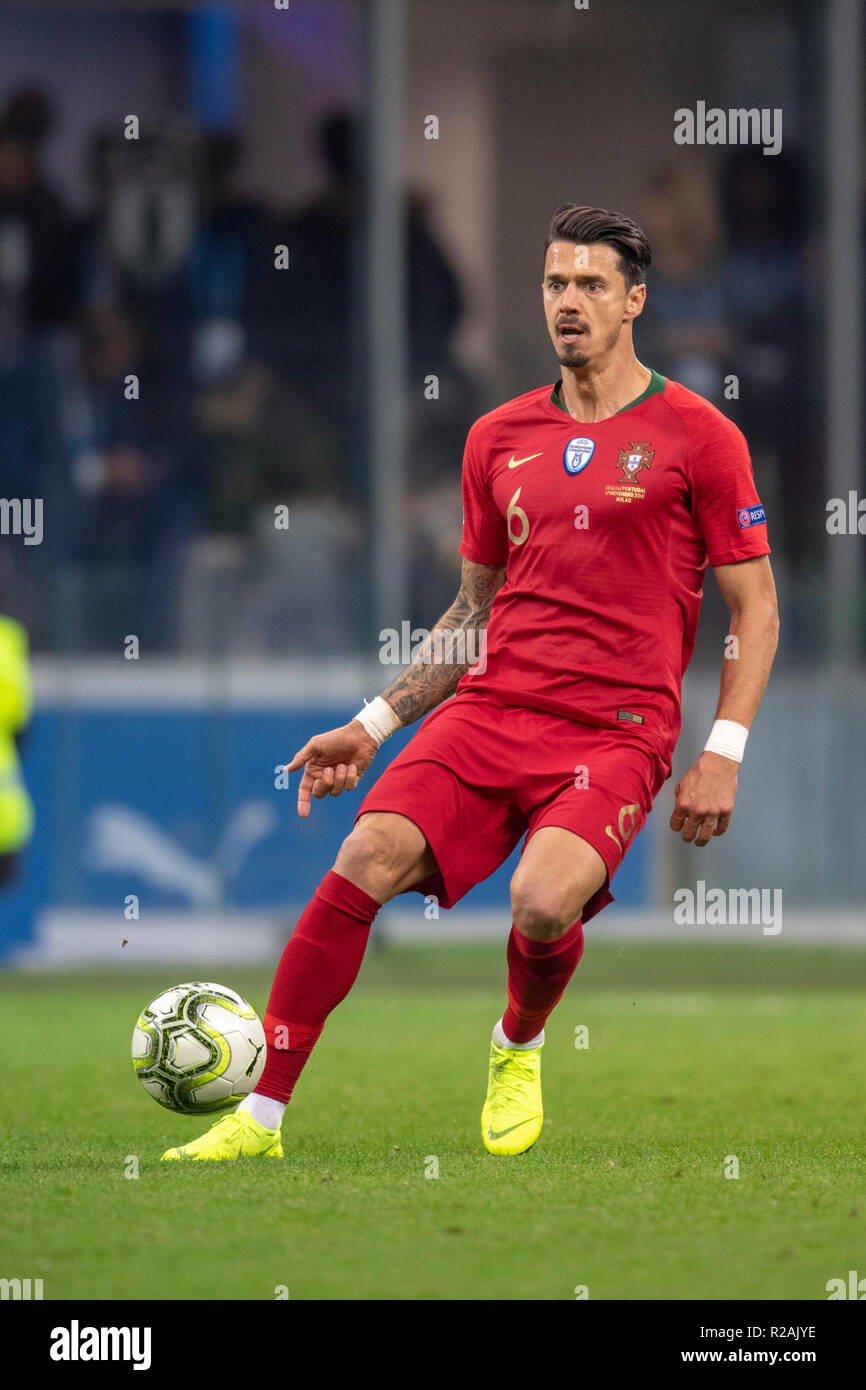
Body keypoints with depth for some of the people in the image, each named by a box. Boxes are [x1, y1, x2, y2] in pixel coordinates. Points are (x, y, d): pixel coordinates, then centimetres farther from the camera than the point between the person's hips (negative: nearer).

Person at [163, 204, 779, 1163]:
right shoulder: (500, 438, 15)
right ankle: (260, 1114, -13)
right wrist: (372, 726, 16)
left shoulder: (697, 436, 2)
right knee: (365, 860, -19)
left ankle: (518, 1048, 8)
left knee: (543, 901, -30)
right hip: (490, 707, 4)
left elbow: (754, 607, 4)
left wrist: (723, 753, -6)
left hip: (617, 731, -4)